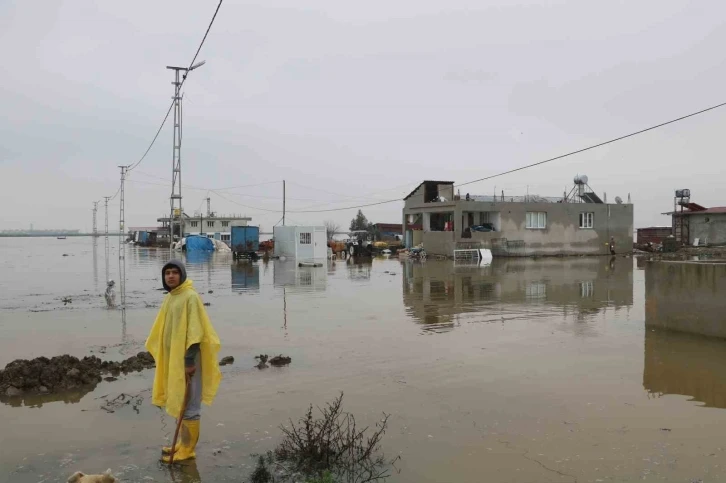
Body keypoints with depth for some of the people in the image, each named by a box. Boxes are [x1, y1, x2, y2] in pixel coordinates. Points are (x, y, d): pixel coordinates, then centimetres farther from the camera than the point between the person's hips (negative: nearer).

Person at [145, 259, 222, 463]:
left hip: (186, 359, -9)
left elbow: (195, 331, -20)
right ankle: (183, 443, 28)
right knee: (177, 403, 16)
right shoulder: (169, 298, 12)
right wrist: (157, 353, 17)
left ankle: (187, 450, 8)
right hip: (172, 358, 9)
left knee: (188, 405, -1)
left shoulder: (191, 297, -15)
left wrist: (189, 360, -22)